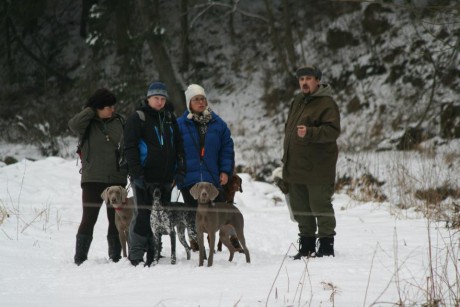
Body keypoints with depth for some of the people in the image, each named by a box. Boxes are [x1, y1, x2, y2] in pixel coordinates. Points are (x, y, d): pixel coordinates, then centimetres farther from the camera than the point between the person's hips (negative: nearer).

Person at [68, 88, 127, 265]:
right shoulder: (88, 123, -3)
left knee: (116, 219, 7)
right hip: (93, 179, -4)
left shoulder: (119, 122, 7)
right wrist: (91, 111, -13)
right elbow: (74, 125, -25)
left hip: (117, 178, 4)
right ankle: (80, 259, 0)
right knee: (89, 219, -5)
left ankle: (115, 257, 16)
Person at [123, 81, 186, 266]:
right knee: (142, 216, -9)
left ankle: (154, 255, 11)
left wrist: (179, 170, 7)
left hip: (165, 178, 6)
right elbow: (130, 148, -8)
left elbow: (178, 145, 18)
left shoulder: (169, 119, 16)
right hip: (145, 178, -6)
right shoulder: (137, 119, -2)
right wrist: (136, 174, -15)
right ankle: (136, 256, -6)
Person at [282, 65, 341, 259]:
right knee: (300, 208, 12)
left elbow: (332, 130, -20)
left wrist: (309, 133, -32)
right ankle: (307, 246, 21)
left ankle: (326, 246, 4)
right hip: (296, 168, 8)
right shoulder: (297, 102, 17)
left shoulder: (326, 103, -9)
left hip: (317, 168, -8)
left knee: (320, 206, -3)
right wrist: (286, 159, 21)